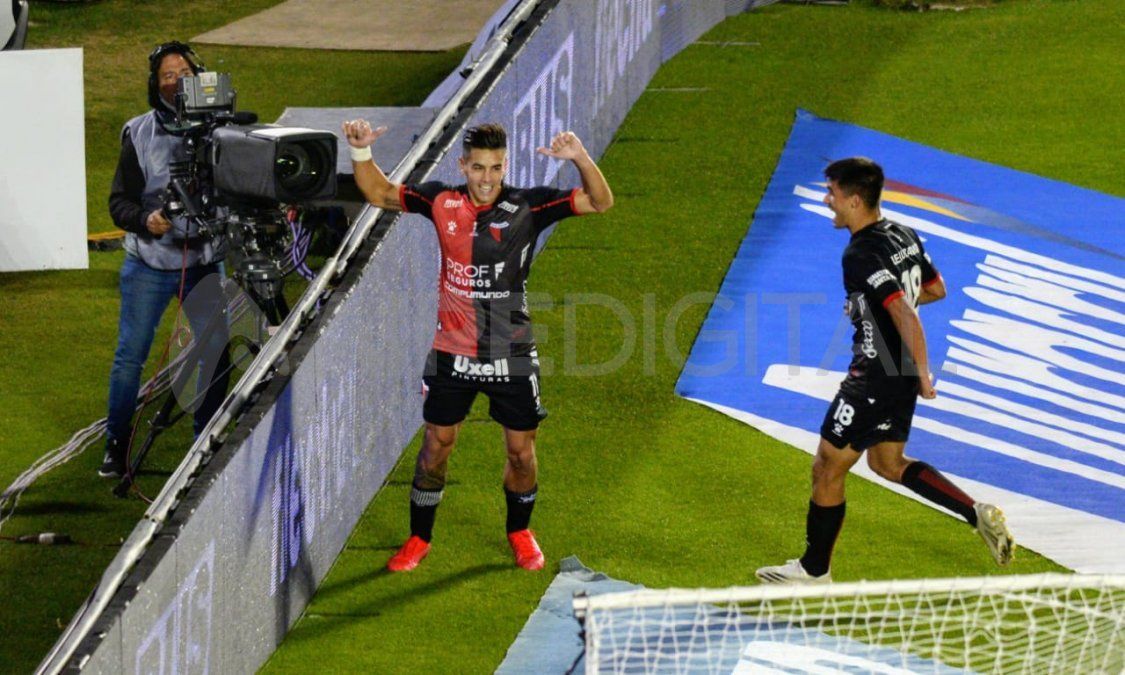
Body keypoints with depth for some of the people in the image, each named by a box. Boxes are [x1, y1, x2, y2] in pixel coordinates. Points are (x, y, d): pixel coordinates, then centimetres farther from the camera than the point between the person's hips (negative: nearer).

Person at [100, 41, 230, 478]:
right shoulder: (139, 134, -3)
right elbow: (119, 201, -2)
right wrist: (145, 219, -21)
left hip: (205, 260, 1)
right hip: (150, 265, -1)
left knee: (215, 353, 2)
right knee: (130, 356, 0)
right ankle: (116, 445, 14)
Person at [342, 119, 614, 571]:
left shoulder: (528, 207, -9)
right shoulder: (442, 202, -3)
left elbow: (600, 202, -14)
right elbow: (379, 194, 9)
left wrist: (581, 160, -32)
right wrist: (360, 152, -7)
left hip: (512, 355, -1)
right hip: (453, 353, 1)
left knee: (521, 451, 8)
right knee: (436, 446, 7)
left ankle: (520, 533, 33)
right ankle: (419, 538, 24)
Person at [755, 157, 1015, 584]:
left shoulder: (861, 255, -23)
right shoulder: (902, 236, 5)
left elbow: (904, 315, -30)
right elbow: (936, 289, 17)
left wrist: (923, 373, -27)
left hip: (875, 379, -10)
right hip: (902, 375, 10)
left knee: (827, 468, 4)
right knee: (888, 463, 24)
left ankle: (814, 571, 15)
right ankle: (978, 515, 13)